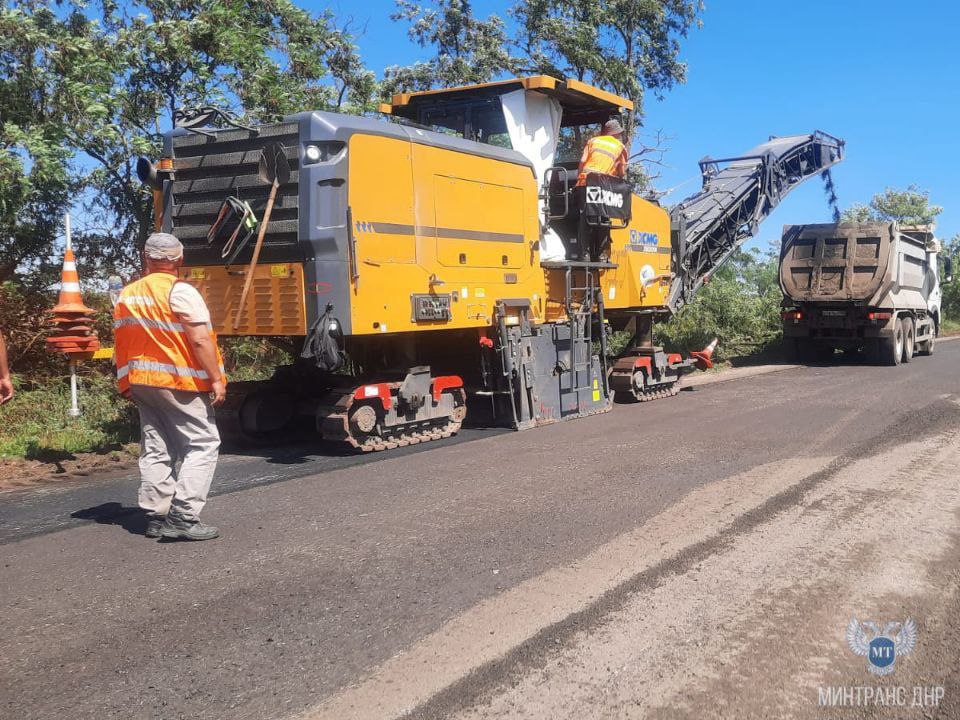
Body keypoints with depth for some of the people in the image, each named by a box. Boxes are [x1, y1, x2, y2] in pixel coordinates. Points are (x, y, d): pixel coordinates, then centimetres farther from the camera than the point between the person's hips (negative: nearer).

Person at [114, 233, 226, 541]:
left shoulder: (126, 296, 10)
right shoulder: (180, 292, -12)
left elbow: (121, 345, 14)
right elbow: (200, 340, -18)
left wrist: (126, 384, 20)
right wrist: (216, 379, -15)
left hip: (141, 384, 7)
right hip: (180, 383, -7)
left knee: (155, 450, 13)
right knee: (203, 445, -2)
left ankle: (155, 516, 13)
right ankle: (183, 517, -9)